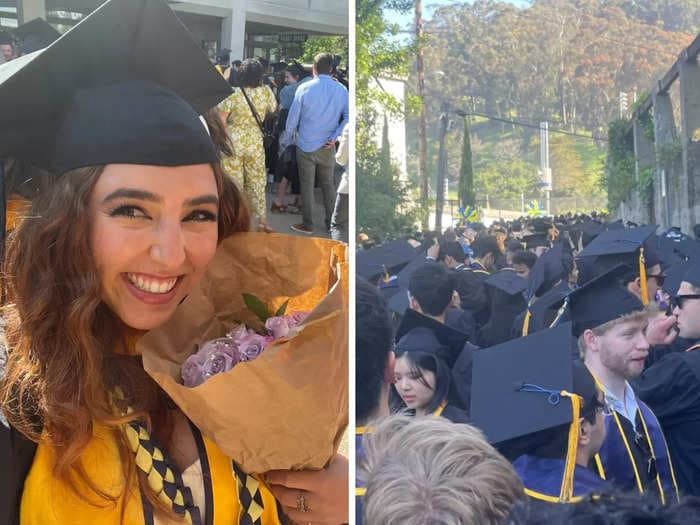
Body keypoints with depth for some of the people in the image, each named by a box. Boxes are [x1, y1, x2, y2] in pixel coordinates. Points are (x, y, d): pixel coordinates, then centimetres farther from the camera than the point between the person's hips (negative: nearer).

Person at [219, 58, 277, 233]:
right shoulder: (266, 92, -6)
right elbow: (274, 109, 14)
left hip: (233, 141, -2)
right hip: (255, 143, 2)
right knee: (257, 182, 14)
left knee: (234, 182, 8)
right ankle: (263, 221, 19)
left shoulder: (233, 94, -14)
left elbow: (221, 120, -14)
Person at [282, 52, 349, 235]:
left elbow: (293, 118, -4)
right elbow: (348, 117, -7)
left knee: (307, 185, 6)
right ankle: (331, 223, 19)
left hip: (306, 146, -2)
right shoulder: (341, 90, -2)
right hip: (328, 147, 3)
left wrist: (286, 141, 7)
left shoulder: (304, 88, -8)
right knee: (328, 184, 14)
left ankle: (307, 225, 12)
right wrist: (334, 137, -7)